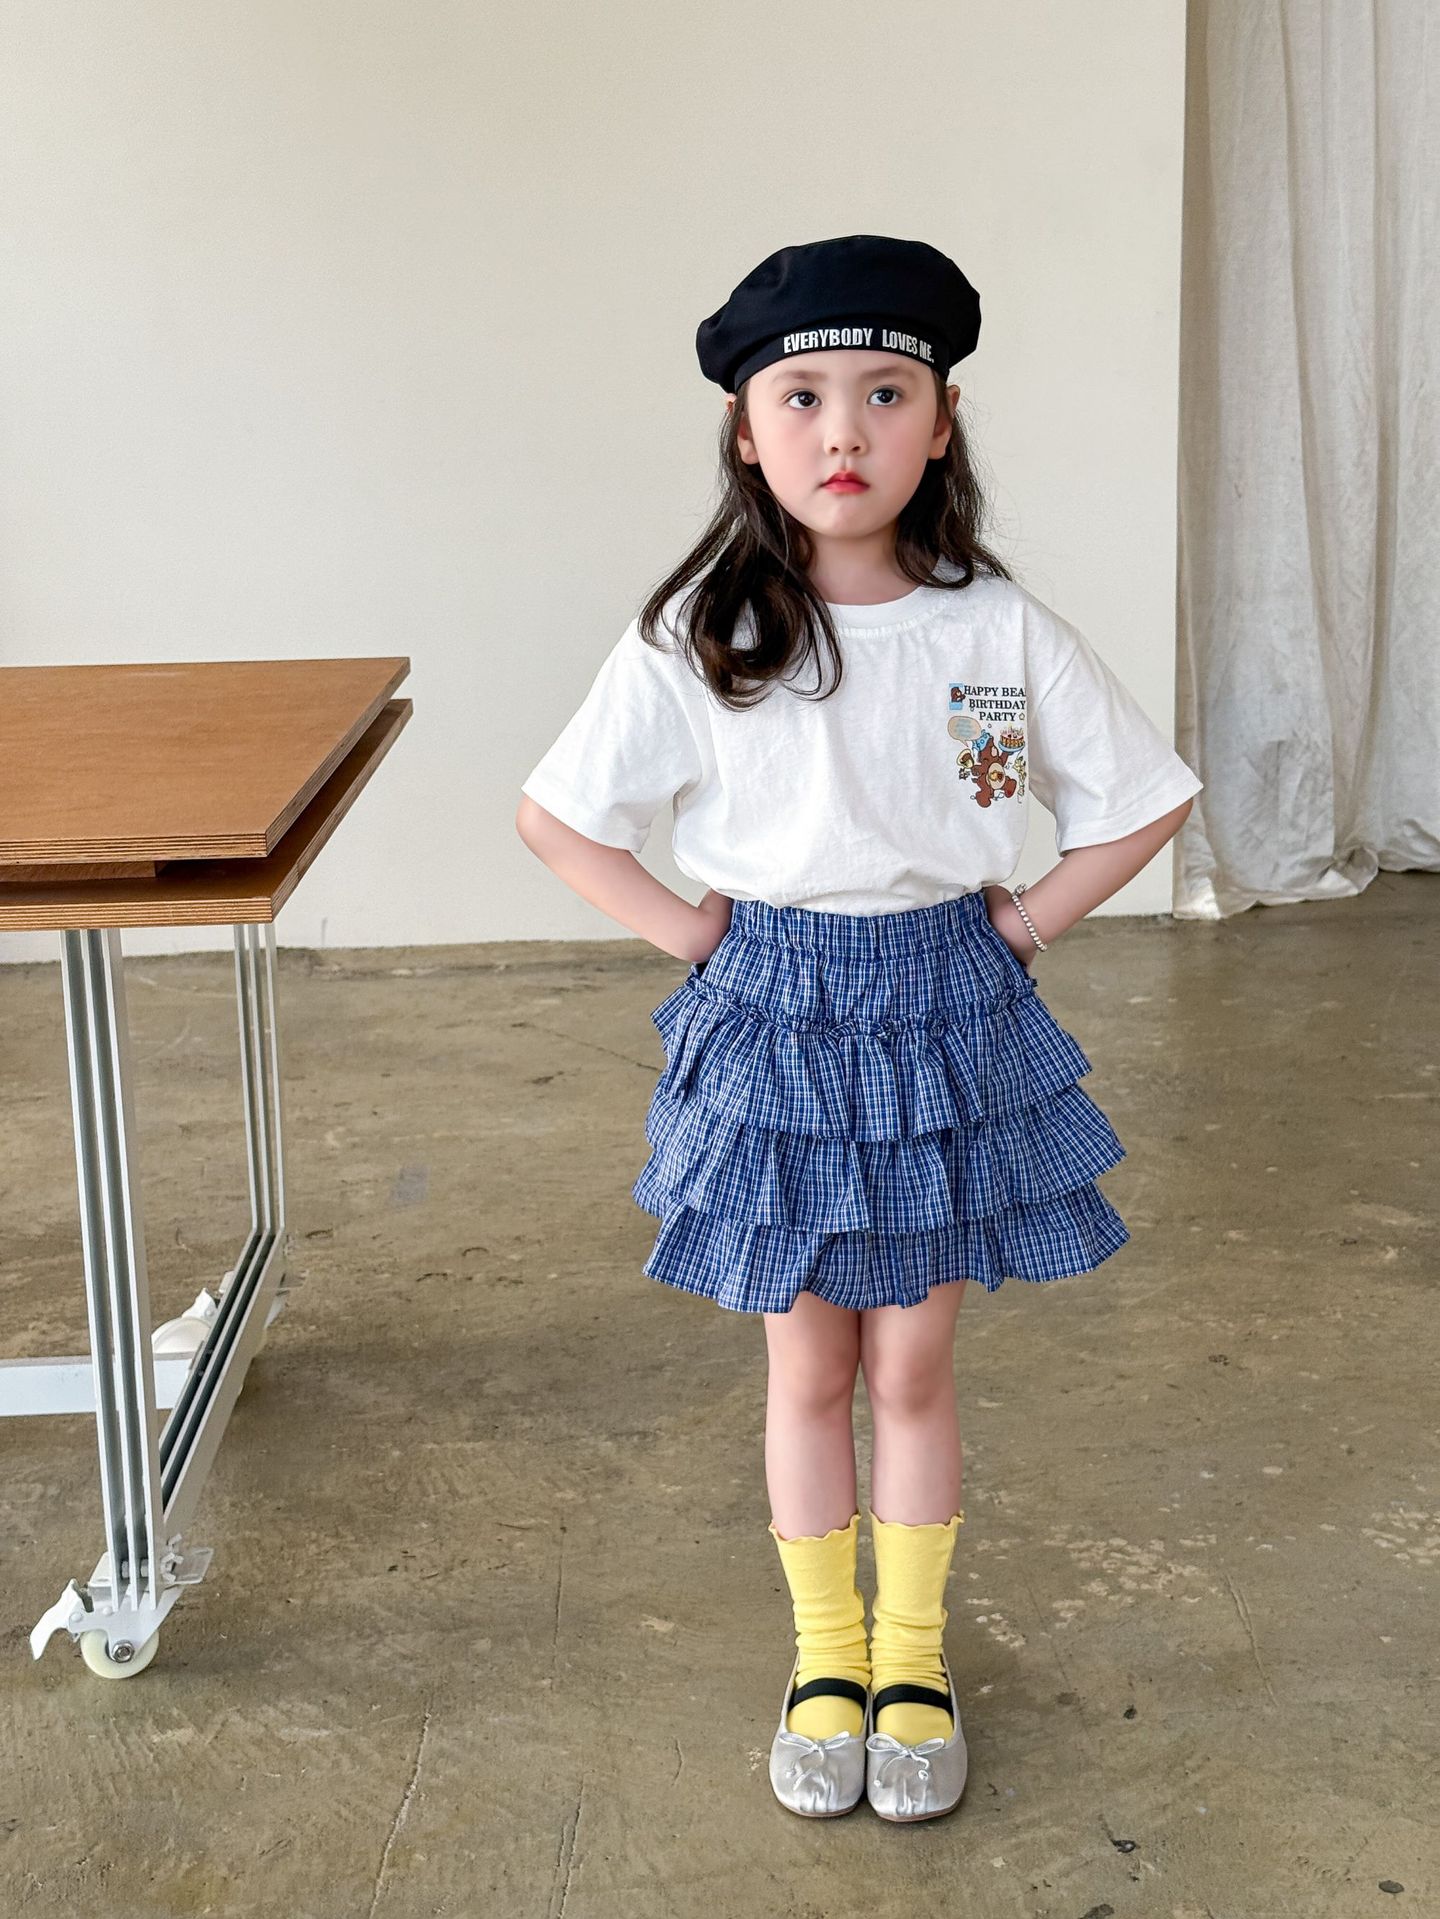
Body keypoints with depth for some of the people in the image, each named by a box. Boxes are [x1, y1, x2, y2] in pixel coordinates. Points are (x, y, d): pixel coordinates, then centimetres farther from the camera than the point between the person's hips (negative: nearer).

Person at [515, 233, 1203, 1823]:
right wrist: (693, 935, -6)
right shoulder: (696, 640, -10)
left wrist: (1021, 921, -3)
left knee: (913, 1364, 12)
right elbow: (553, 818, -3)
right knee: (807, 1365, 13)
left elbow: (1148, 801, 2)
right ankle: (825, 1656, 33)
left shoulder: (1001, 631, -8)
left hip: (946, 1017, 1)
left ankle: (913, 1657, 32)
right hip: (776, 1021, 0)